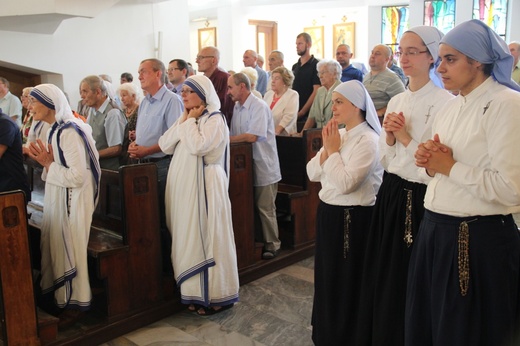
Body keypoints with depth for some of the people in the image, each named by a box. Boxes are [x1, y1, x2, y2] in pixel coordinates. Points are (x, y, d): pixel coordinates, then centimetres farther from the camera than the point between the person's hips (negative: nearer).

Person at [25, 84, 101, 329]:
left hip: (72, 201, -9)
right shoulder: (56, 130, 10)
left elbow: (78, 176, -26)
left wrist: (48, 164, -17)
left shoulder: (69, 132, -20)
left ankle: (76, 303, 16)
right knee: (56, 247, 16)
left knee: (69, 249, 1)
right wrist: (45, 161, -1)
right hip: (58, 198, 9)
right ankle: (60, 295, 32)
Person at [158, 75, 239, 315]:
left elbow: (198, 146, -24)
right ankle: (195, 292, 22)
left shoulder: (214, 119, -8)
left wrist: (191, 120, -10)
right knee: (188, 239, 11)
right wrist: (185, 119, 0)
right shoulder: (186, 119, 15)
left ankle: (215, 295, 10)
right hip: (183, 186, 8)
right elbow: (165, 146, 4)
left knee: (207, 239, -2)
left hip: (204, 186, -7)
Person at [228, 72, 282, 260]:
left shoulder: (259, 107, -14)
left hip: (263, 167, -7)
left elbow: (252, 137, -24)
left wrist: (225, 138, -19)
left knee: (265, 209, 1)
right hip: (246, 167, 7)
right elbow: (235, 136, 10)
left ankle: (272, 245, 14)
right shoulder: (237, 107, 11)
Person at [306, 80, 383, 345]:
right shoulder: (337, 135, 7)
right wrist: (326, 149, -9)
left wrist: (333, 151, -17)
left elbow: (346, 184, -27)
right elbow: (312, 174, 5)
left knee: (345, 278, 7)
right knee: (326, 274, 22)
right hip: (328, 212, 9)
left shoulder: (367, 140, -18)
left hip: (352, 218, -8)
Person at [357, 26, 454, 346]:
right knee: (383, 274, 17)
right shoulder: (396, 101, 10)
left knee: (410, 280, 5)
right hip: (390, 194, 8)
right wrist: (389, 137, -6)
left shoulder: (444, 102, -13)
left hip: (419, 198, -7)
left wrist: (405, 136, -16)